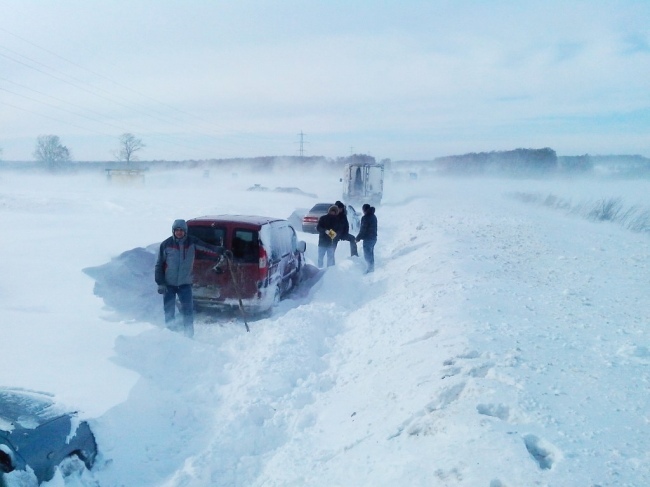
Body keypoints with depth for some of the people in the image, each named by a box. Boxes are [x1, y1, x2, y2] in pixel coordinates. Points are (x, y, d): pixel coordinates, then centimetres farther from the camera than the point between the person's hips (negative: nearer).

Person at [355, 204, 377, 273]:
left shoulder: (365, 217, -18)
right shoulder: (374, 216, 11)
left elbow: (363, 229, -18)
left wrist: (358, 238, -9)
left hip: (368, 239, -9)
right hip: (373, 238, 9)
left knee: (367, 255, -4)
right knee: (370, 254, 19)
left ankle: (370, 268, -5)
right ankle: (371, 268, 27)